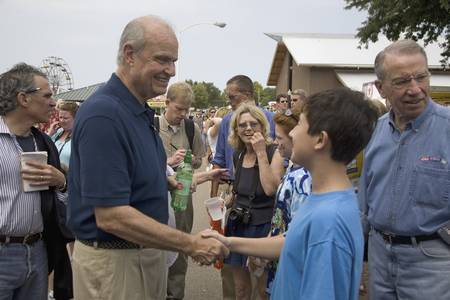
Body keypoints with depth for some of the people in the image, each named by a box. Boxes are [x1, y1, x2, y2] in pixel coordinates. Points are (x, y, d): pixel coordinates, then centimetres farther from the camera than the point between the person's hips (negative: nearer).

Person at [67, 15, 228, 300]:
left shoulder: (142, 111, 7)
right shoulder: (103, 113, -23)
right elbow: (110, 216, -27)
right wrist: (191, 244, -24)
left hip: (148, 252, 9)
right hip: (112, 259, -9)